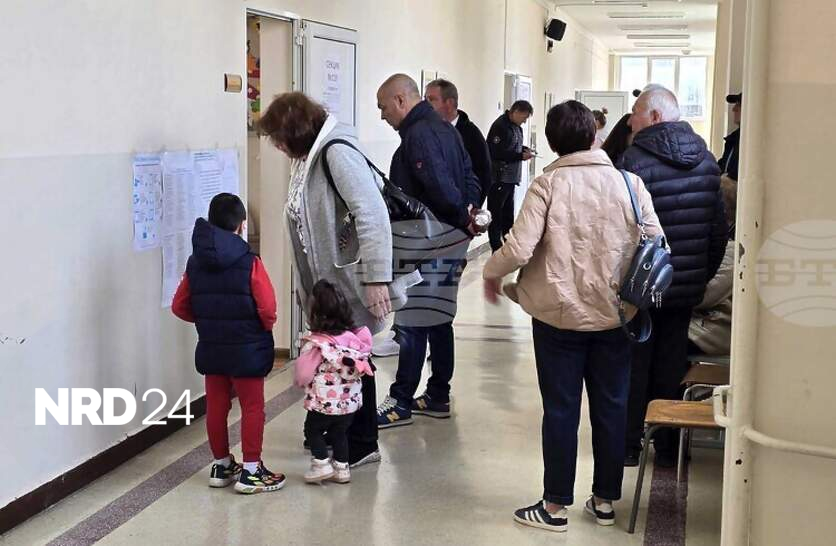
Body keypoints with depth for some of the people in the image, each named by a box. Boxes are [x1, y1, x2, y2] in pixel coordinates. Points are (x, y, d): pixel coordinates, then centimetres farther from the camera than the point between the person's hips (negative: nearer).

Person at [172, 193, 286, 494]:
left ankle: (221, 466, 26)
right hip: (247, 349, -5)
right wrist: (265, 328, 3)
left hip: (210, 348, 5)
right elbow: (267, 308, -18)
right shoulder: (249, 262, -15)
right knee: (252, 407, 5)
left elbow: (180, 306, 4)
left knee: (216, 406, 14)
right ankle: (250, 472, 7)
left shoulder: (195, 262, 0)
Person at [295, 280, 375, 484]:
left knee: (312, 429, 17)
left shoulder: (315, 343, -19)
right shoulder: (354, 338, -4)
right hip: (350, 400, 5)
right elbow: (361, 364, 5)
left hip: (323, 401, -5)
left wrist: (301, 382, 9)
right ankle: (342, 467, 25)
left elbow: (303, 374, -12)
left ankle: (321, 464, 11)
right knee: (339, 433, 22)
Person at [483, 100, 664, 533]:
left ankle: (555, 505, 16)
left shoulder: (548, 185, -11)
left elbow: (518, 249, -18)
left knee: (560, 411, 7)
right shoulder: (629, 182, -4)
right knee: (611, 409, 14)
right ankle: (605, 500, 25)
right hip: (615, 316, 2)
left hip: (560, 317, -2)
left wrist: (490, 273, 2)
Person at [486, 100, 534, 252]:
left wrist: (525, 149, 6)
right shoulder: (500, 126, -17)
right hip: (498, 178, -9)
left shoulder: (515, 126, 12)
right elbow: (497, 153, -21)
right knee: (496, 215, -3)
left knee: (508, 214, 16)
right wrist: (521, 156, -18)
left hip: (510, 177, 10)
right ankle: (497, 250, 0)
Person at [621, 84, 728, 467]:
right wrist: (704, 275, 16)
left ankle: (628, 445, 15)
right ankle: (668, 447, 21)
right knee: (671, 367, 14)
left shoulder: (634, 160, -16)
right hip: (687, 287, 5)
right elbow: (720, 231, 7)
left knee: (633, 367, 8)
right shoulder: (706, 160, 3)